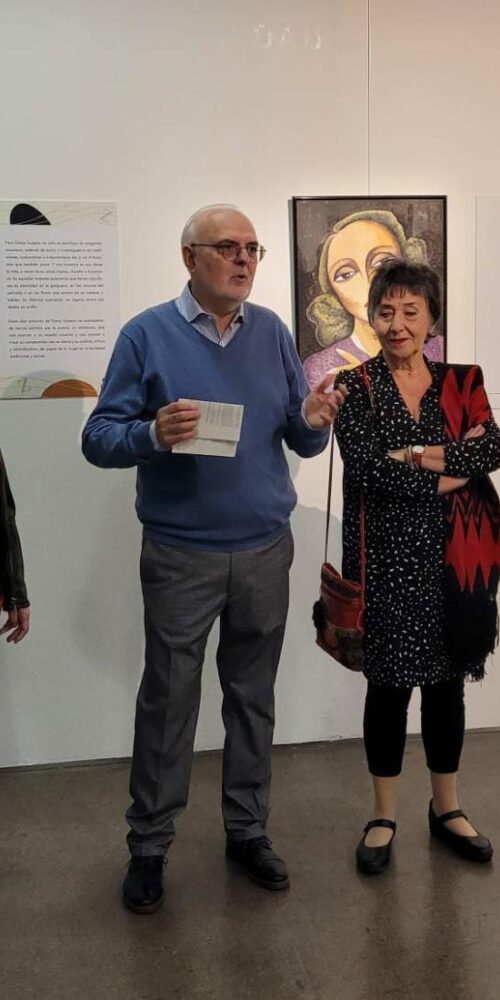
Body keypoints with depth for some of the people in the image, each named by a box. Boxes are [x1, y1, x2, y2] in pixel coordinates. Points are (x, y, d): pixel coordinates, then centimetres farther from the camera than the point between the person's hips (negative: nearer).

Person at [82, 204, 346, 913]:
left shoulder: (272, 332, 6)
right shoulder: (147, 335, -4)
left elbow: (301, 442, 7)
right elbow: (99, 438, -7)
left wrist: (313, 421, -15)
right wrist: (154, 435, -27)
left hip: (266, 550, 3)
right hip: (181, 555, -3)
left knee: (253, 697, 14)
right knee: (167, 702, 6)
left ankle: (248, 829, 31)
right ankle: (149, 846, 23)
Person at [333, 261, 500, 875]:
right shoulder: (355, 387, -1)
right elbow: (366, 467, -15)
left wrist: (418, 456, -18)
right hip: (388, 554, -3)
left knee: (447, 680, 13)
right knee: (390, 682, 6)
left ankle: (447, 808, 32)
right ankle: (383, 816, 24)